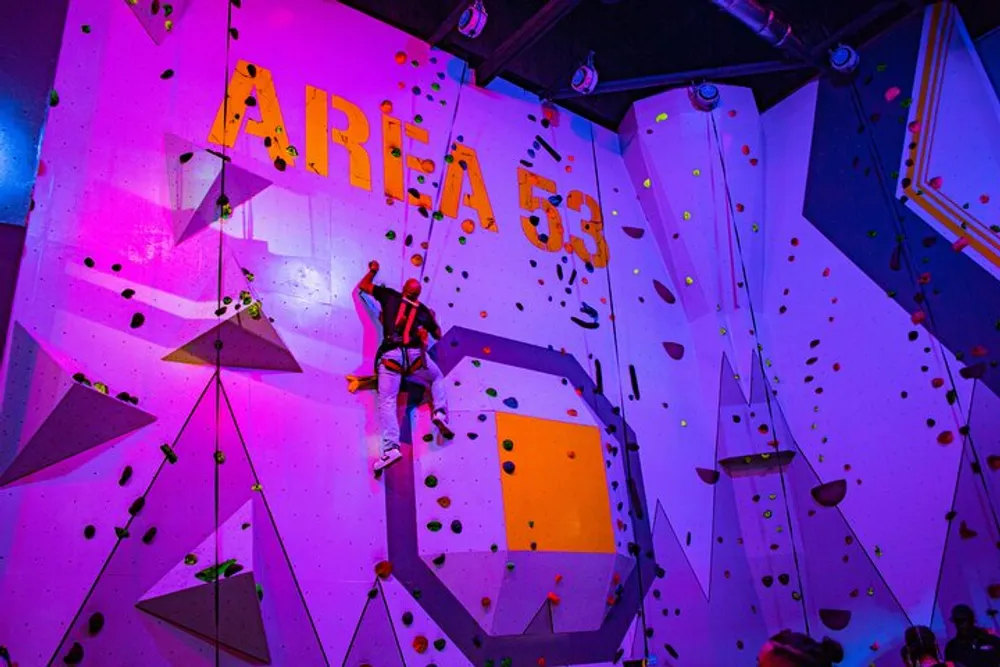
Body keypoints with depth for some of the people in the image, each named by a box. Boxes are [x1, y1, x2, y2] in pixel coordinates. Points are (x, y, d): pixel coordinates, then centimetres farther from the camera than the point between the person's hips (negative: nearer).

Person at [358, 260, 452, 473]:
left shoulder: (390, 296, 14)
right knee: (437, 378, 29)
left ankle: (391, 448, -23)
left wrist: (373, 270, 42)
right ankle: (440, 413, 5)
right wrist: (432, 317, 47)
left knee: (387, 401, -6)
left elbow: (363, 286, 25)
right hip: (415, 355, 2)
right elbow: (438, 335, 31)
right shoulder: (423, 310, 19)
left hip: (390, 355, -1)